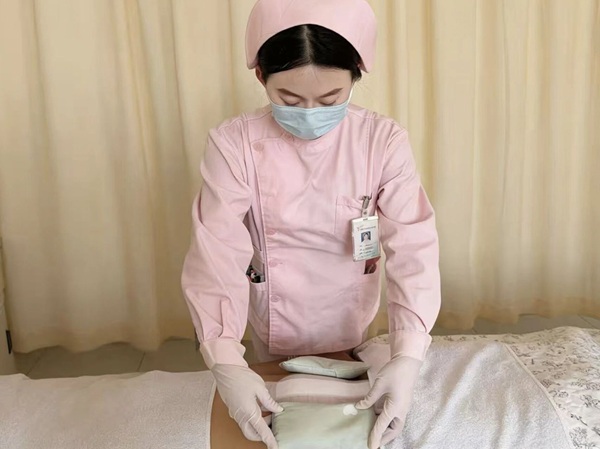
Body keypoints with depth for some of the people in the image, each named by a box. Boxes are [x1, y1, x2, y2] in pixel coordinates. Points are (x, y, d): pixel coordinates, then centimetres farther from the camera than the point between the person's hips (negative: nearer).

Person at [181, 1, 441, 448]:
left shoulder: (384, 141, -20)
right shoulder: (234, 144, -22)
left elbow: (413, 248, -25)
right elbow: (217, 253, -27)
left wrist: (408, 355, -38)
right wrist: (227, 363, -39)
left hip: (352, 320, 1)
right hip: (276, 322, -1)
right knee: (283, 396, 24)